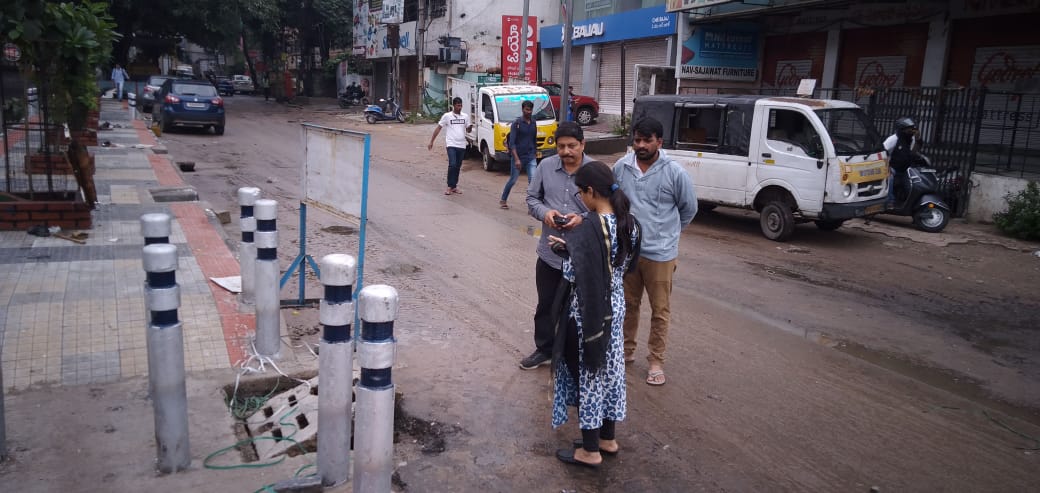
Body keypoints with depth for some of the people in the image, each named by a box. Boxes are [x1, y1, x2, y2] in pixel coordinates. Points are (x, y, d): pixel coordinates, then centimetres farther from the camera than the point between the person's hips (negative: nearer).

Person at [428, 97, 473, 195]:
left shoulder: (465, 116, 10)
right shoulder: (447, 116, 0)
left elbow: (468, 130, 15)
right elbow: (438, 128, 2)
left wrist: (470, 127, -10)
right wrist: (431, 141, -1)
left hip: (462, 145, 4)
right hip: (451, 145, -4)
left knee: (458, 167, 9)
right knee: (452, 165, -16)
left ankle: (454, 186, 19)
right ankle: (450, 187, -8)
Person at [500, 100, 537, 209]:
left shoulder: (533, 123, 7)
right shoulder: (516, 123, -10)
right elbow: (512, 143, -15)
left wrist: (535, 154, 19)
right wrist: (516, 159, -22)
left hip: (531, 157, 4)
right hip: (518, 156, -4)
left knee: (533, 180, -8)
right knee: (513, 180, 8)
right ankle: (503, 200, 28)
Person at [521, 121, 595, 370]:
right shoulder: (545, 166, -2)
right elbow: (532, 198, 6)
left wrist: (583, 219, -24)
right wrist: (545, 212, -15)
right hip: (549, 251, 3)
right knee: (545, 304, 17)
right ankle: (544, 350, 36)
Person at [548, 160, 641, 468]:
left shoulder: (589, 227, -24)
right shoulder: (629, 222, 1)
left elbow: (575, 274, -24)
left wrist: (565, 250, -4)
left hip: (588, 311, -8)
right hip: (616, 305, 8)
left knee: (587, 374, 6)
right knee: (609, 369, 19)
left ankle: (590, 450, 18)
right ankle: (608, 439, 33)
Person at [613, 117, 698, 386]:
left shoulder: (675, 173, -12)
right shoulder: (621, 167, -3)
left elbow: (689, 209, 2)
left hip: (660, 253, -3)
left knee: (659, 310, 7)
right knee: (628, 304, 18)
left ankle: (656, 362, 20)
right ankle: (627, 350, 37)